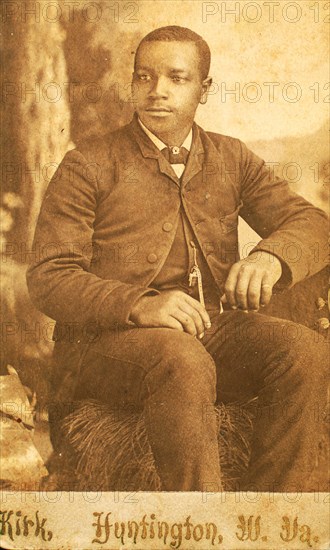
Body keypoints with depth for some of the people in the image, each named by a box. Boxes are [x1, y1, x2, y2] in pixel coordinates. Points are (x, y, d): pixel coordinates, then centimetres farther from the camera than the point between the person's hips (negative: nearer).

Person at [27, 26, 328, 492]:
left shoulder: (232, 159, 16)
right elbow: (48, 279, -4)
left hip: (214, 329, 4)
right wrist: (140, 305, -24)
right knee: (183, 361, -35)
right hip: (108, 338, -3)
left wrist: (271, 256, -16)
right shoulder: (88, 166, 4)